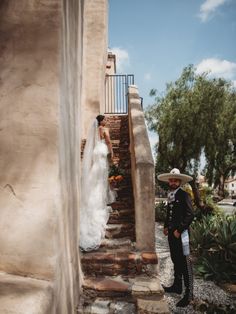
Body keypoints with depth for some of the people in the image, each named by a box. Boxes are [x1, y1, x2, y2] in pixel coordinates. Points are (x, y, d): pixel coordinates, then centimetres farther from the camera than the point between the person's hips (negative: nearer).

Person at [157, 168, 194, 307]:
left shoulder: (184, 195, -10)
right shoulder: (170, 196, 13)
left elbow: (190, 215, -16)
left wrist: (179, 230, -16)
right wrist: (166, 227, 10)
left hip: (181, 233, -8)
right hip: (171, 233, 8)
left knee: (185, 263, -2)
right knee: (176, 261, 17)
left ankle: (189, 293, 8)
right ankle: (177, 286, 31)